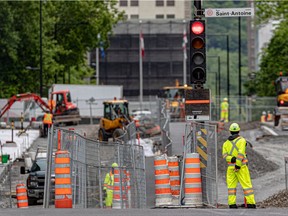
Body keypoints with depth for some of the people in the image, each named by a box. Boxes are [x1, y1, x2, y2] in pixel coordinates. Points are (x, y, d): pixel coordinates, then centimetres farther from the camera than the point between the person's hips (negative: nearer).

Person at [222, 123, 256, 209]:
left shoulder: (226, 143, 10)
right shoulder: (242, 140, -4)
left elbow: (224, 155, -4)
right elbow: (241, 153, -16)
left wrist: (232, 159, -15)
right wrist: (238, 165, -16)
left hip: (230, 167, 4)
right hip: (241, 166, -4)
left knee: (231, 185, 7)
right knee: (247, 184, -1)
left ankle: (232, 204, 1)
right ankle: (251, 203, -6)